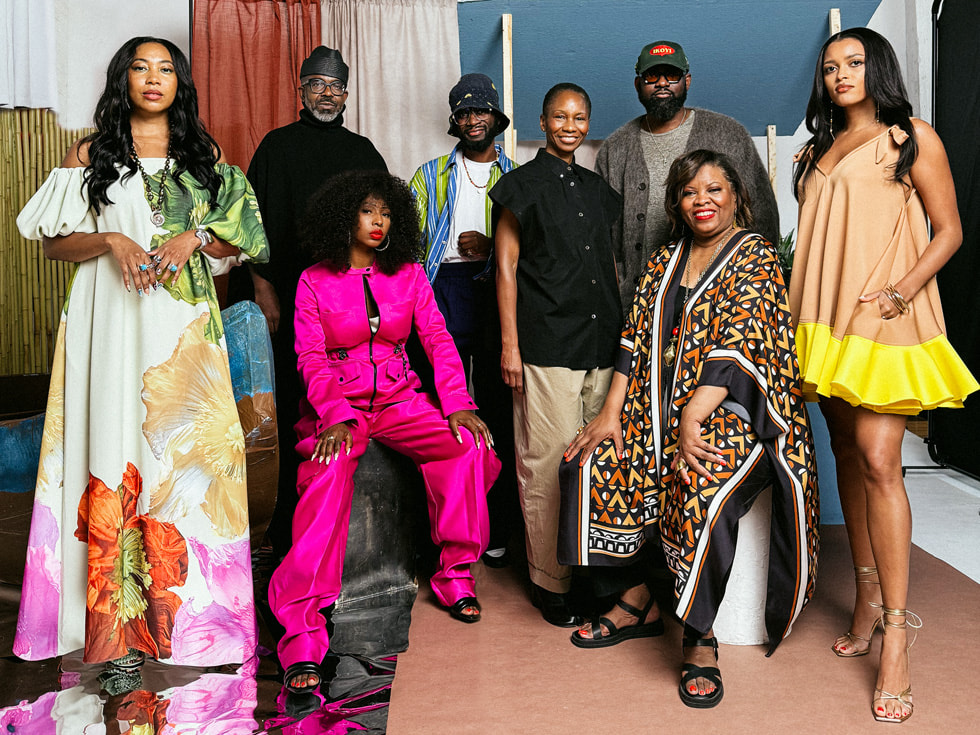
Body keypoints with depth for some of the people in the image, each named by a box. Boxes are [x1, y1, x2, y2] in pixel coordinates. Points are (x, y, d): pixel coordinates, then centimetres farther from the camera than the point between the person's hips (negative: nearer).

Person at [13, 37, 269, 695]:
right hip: (113, 321, -1)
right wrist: (110, 240, -11)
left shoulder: (204, 157, 14)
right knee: (118, 459, -6)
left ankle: (192, 607, 10)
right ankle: (122, 634, -1)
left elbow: (238, 241, 12)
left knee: (188, 451, -2)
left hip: (186, 325, 1)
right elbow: (56, 243, 7)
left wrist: (195, 238, -7)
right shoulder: (91, 155, 10)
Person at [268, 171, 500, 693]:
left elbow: (437, 339, 5)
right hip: (337, 402, -2)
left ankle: (456, 573, -6)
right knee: (329, 472, -34)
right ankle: (302, 630, -32)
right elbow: (311, 359, -3)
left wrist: (458, 402, -11)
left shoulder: (409, 274, 11)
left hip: (399, 399, 3)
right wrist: (336, 415, -21)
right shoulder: (315, 281, 4)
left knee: (467, 445, -25)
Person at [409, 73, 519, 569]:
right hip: (444, 291, 1)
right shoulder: (430, 176, 18)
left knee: (498, 412, -1)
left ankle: (496, 531, 7)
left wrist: (491, 247, -9)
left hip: (499, 296, 0)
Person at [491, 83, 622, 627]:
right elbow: (506, 267, -1)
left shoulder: (597, 189, 18)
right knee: (550, 461, -4)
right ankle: (550, 581, 7)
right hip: (546, 343, -5)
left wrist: (623, 332, 16)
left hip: (602, 342, 6)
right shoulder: (523, 185, 3)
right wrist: (510, 343, -8)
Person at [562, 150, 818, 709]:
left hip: (732, 413, -7)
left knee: (704, 494, -34)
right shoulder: (664, 263, 16)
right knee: (589, 465, -9)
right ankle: (638, 602, 3)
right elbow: (636, 341, 10)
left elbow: (738, 348, -16)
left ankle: (700, 636, -15)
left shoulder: (755, 256, -4)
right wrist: (611, 414, -2)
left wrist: (691, 422, -25)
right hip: (659, 412, 7)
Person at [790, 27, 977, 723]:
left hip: (885, 320, -6)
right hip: (826, 318, 6)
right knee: (848, 456, 8)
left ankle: (895, 629, -9)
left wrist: (900, 292, -15)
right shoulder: (815, 152, 19)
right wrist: (802, 306, 10)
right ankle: (868, 595, 20)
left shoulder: (913, 138, 3)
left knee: (878, 460, -15)